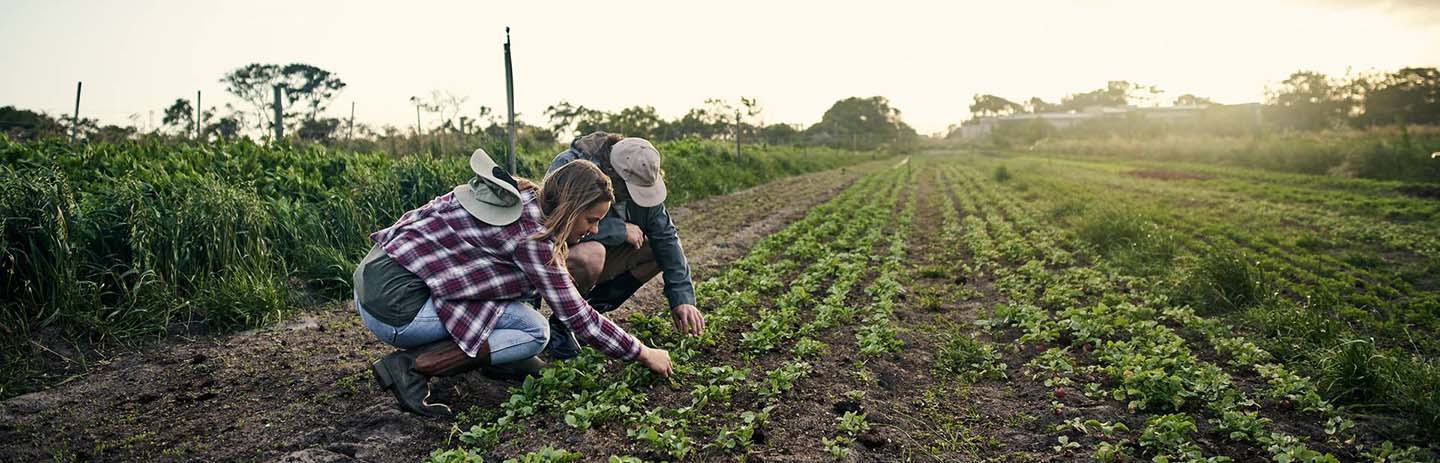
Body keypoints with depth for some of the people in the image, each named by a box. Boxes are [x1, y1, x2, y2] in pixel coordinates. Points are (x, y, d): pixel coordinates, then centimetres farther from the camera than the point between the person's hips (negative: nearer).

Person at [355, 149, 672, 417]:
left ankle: (496, 357, 14)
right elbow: (578, 317, -13)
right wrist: (643, 354, -3)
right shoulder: (531, 234, -18)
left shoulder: (524, 197, 6)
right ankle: (409, 367, -9)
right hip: (395, 307, -9)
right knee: (534, 331, -8)